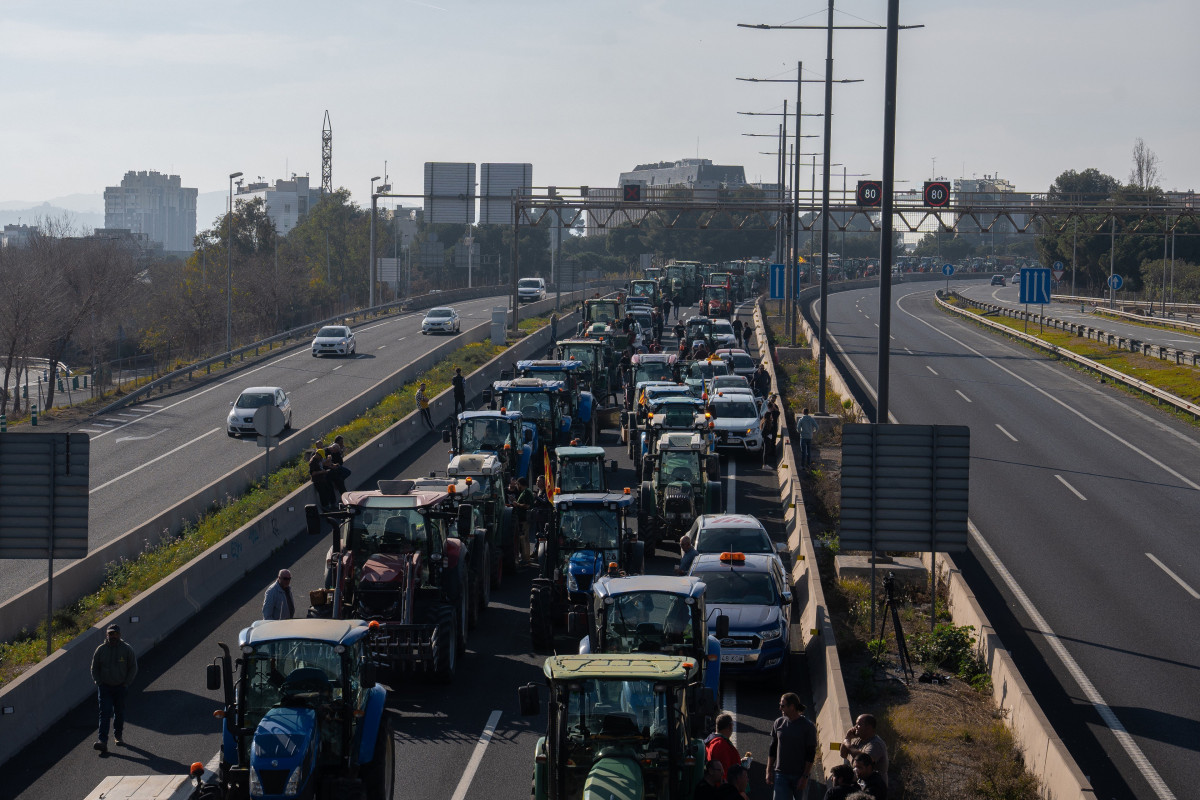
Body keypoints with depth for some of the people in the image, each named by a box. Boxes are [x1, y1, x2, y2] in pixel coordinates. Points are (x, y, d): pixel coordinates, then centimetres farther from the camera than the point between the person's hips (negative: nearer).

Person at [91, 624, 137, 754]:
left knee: (120, 712, 11)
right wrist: (98, 683, -3)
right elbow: (94, 668, 9)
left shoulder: (126, 649, -4)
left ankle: (118, 736, 33)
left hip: (120, 687, 1)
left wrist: (126, 684, -5)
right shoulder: (101, 650, -1)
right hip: (105, 687, -1)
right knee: (105, 713, -12)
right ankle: (102, 741, -19)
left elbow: (133, 668, 3)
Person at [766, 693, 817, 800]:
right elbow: (772, 749, 13)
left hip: (799, 775, -2)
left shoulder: (808, 727, -4)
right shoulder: (778, 724, 6)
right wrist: (769, 771, 7)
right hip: (781, 774, 2)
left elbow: (811, 755, -5)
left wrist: (805, 777, -11)